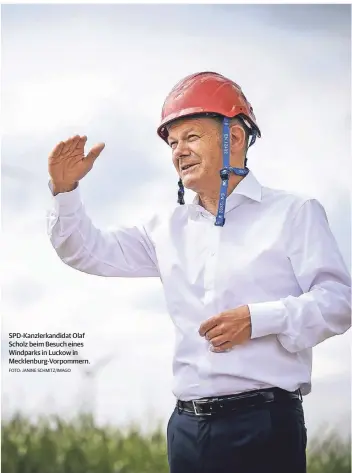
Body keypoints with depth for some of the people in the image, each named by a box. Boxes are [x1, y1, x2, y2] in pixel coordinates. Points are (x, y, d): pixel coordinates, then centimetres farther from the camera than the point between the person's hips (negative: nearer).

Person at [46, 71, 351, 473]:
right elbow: (88, 252, 20)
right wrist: (64, 192, 4)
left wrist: (259, 319, -18)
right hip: (188, 425, 5)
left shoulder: (293, 214, 2)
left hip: (265, 423, -5)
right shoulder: (170, 229, 17)